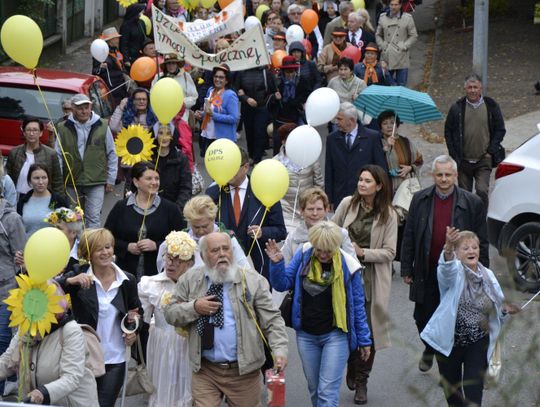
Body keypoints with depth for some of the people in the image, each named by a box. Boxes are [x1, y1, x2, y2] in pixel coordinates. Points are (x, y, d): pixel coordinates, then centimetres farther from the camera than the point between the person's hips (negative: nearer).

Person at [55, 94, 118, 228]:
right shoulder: (64, 128, 0)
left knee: (93, 217, -7)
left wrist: (110, 180, 6)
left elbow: (112, 154, 6)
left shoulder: (102, 126, -1)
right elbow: (58, 156, 3)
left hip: (96, 182, -2)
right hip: (71, 182, 2)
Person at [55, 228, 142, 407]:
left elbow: (137, 310, 17)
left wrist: (134, 331, -1)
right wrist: (71, 281, -33)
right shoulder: (79, 275, -6)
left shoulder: (127, 280, 1)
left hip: (115, 360, 1)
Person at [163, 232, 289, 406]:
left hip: (244, 370, -1)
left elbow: (272, 320, -3)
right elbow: (170, 313, 7)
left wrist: (280, 351, -17)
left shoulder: (253, 280, -2)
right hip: (205, 371, 1)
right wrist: (194, 307, -11)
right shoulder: (190, 279, 4)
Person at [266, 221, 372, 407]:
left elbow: (357, 306, -4)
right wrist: (276, 263, -20)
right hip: (306, 334, 4)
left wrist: (364, 340, 2)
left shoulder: (347, 266, -13)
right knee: (314, 389, 15)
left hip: (335, 335, -4)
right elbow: (283, 284, -1)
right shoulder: (303, 256, -6)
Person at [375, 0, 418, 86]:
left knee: (401, 85, 1)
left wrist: (404, 46, -8)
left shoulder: (407, 18, 1)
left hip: (401, 58, -2)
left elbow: (414, 36, 3)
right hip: (386, 57, 2)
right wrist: (382, 46, 1)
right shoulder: (383, 17, 9)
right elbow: (378, 35, 17)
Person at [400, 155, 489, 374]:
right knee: (423, 317, 13)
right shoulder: (420, 199, 0)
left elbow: (481, 242, -2)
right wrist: (407, 269, 3)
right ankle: (429, 350, 40)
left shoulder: (472, 203, -6)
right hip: (426, 272, 2)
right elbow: (409, 236, 5)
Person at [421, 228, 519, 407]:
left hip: (478, 344, 1)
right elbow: (447, 267, -38)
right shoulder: (454, 272, -11)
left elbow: (497, 305, 14)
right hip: (450, 341, -1)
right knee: (452, 389, 14)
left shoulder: (488, 275, 0)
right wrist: (448, 249, -61)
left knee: (474, 391, -5)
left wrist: (504, 309, -11)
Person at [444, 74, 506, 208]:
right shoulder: (457, 108, 0)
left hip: (484, 161, -1)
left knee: (482, 191, -16)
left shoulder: (491, 106, -1)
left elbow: (500, 130, 6)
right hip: (463, 161, 2)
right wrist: (454, 155, -1)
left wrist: (491, 151, -3)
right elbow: (448, 132, 7)